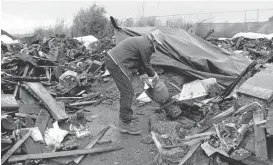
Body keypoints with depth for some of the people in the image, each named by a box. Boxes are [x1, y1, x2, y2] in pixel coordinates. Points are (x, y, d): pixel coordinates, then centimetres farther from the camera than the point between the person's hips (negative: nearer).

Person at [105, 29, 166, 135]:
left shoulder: (142, 41, 20)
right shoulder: (146, 46, -14)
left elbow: (141, 64, 25)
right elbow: (147, 65, -6)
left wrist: (146, 80, 28)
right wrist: (155, 76, 14)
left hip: (113, 60, 11)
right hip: (116, 64, -11)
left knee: (127, 91, 17)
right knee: (127, 92, -8)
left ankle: (126, 117, 29)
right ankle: (125, 124, -1)